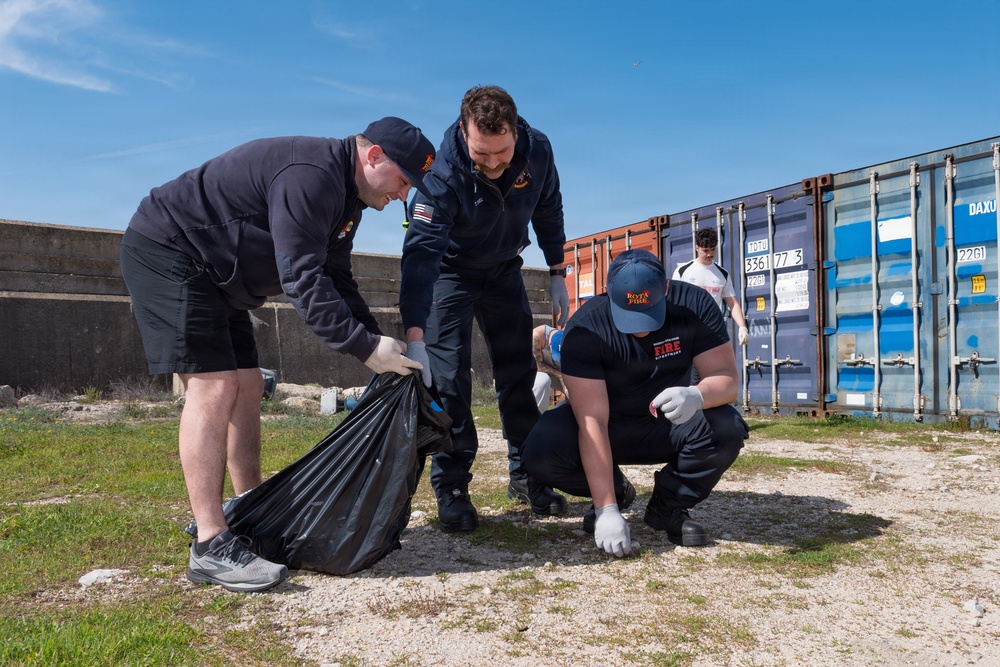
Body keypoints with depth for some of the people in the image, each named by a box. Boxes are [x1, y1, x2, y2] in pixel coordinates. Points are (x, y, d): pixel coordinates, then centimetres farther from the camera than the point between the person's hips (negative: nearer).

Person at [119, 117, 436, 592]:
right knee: (213, 387, -18)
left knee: (247, 389, 7)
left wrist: (380, 342, -3)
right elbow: (302, 280, -31)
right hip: (165, 250, -10)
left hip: (214, 275, 11)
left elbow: (337, 280, 8)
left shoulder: (345, 195, 7)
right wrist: (364, 346, -30)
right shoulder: (312, 177, -26)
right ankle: (211, 546, -16)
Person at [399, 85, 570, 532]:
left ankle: (526, 475, 19)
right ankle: (450, 488, 1)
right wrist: (414, 336, -49)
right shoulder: (443, 172, -34)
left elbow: (548, 212, -2)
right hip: (450, 272, -4)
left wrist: (557, 274, 1)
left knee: (519, 375, 6)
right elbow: (420, 251, -41)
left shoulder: (537, 151, -21)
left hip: (504, 269, 4)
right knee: (449, 380, -11)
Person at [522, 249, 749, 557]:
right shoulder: (586, 328, -27)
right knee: (541, 452, -29)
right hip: (608, 427, -1)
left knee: (727, 430, -30)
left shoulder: (693, 304, -19)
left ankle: (667, 507, -2)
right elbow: (592, 419, -31)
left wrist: (697, 396, -46)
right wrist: (607, 509, -36)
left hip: (668, 424, 1)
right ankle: (614, 492, 4)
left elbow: (727, 377, -21)